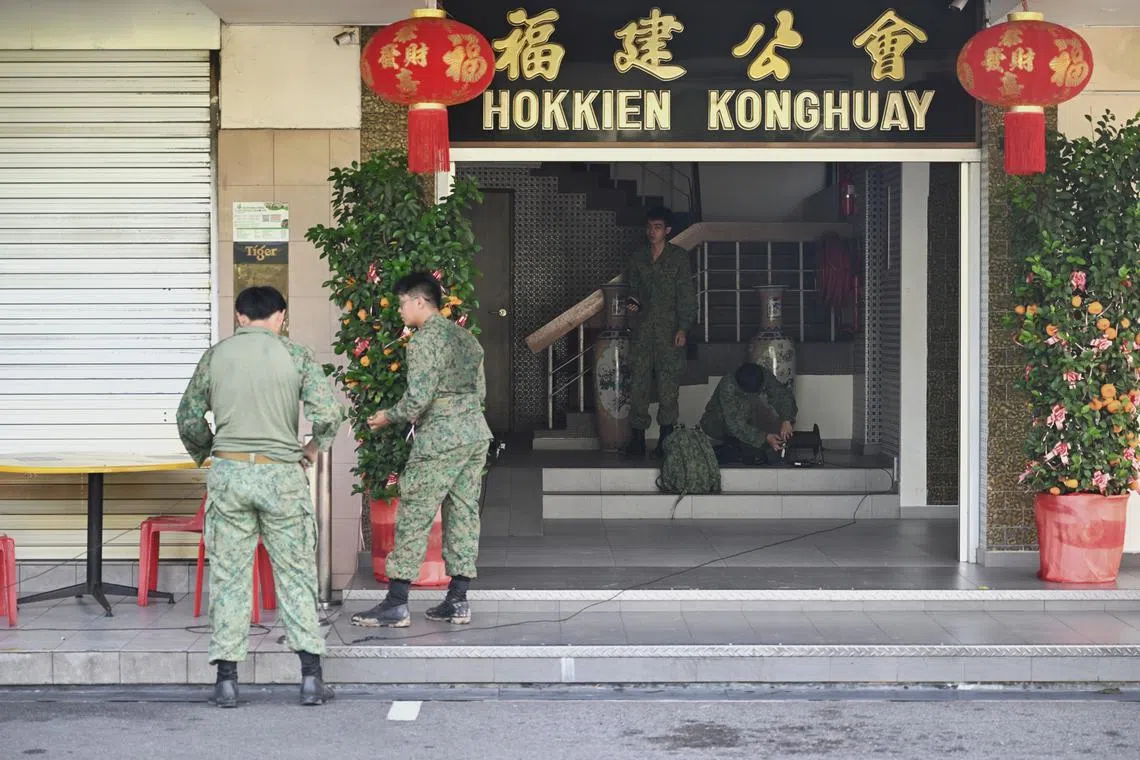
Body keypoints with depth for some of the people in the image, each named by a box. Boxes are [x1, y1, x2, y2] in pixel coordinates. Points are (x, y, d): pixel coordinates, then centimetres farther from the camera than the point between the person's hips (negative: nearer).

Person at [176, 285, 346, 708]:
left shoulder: (216, 356, 4)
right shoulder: (295, 355, -1)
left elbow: (189, 418, 8)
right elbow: (329, 412, -9)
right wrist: (315, 448, 9)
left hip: (228, 472, 1)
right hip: (281, 473, -1)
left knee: (228, 577, 7)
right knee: (296, 576, 7)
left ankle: (226, 680, 8)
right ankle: (311, 677, 4)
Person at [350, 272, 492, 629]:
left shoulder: (424, 340, -10)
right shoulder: (466, 337, 16)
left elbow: (419, 396, -17)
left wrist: (389, 417, -1)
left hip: (440, 439, -8)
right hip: (475, 432, 8)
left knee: (413, 518, -4)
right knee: (464, 515, 9)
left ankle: (396, 604, -3)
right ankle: (458, 600, 10)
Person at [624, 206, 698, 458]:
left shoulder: (679, 256, 2)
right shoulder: (638, 257, 12)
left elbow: (687, 295, -1)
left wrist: (683, 328, -9)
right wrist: (633, 301, -1)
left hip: (669, 328, -3)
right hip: (643, 328, 3)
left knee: (668, 382, -4)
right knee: (639, 382, -3)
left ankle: (666, 437, 4)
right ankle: (638, 435, 1)